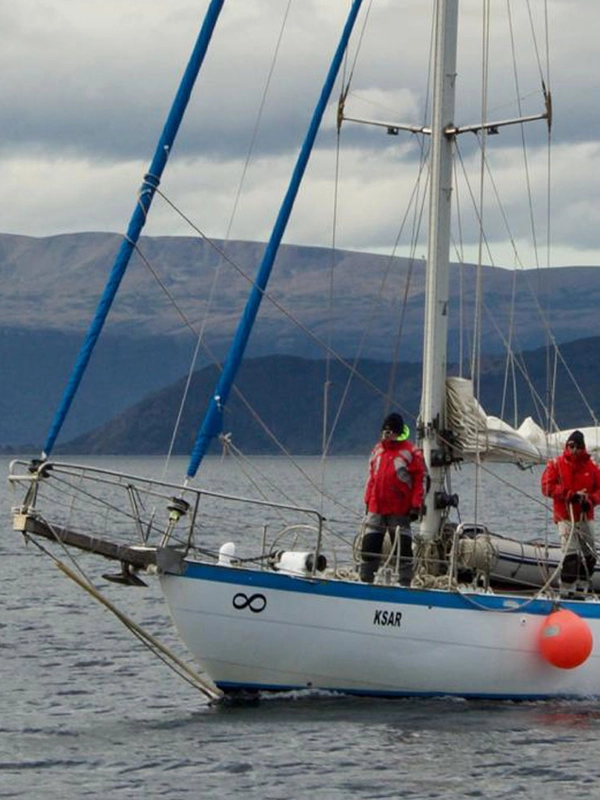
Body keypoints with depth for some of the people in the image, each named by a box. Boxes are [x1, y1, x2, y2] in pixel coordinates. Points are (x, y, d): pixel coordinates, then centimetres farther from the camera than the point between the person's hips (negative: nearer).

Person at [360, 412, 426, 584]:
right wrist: (368, 502, 16)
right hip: (376, 509, 5)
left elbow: (420, 480, -6)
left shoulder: (411, 452, -5)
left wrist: (416, 506, -11)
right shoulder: (377, 450, 12)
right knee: (369, 546, 5)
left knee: (403, 550, -1)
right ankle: (365, 581, 14)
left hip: (399, 511, -5)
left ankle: (405, 584, 4)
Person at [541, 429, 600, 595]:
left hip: (585, 516, 4)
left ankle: (583, 586, 22)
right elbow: (547, 487, -8)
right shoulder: (556, 465, 0)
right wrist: (570, 494, -16)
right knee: (570, 553, -15)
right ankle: (567, 589, -13)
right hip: (566, 517, -4)